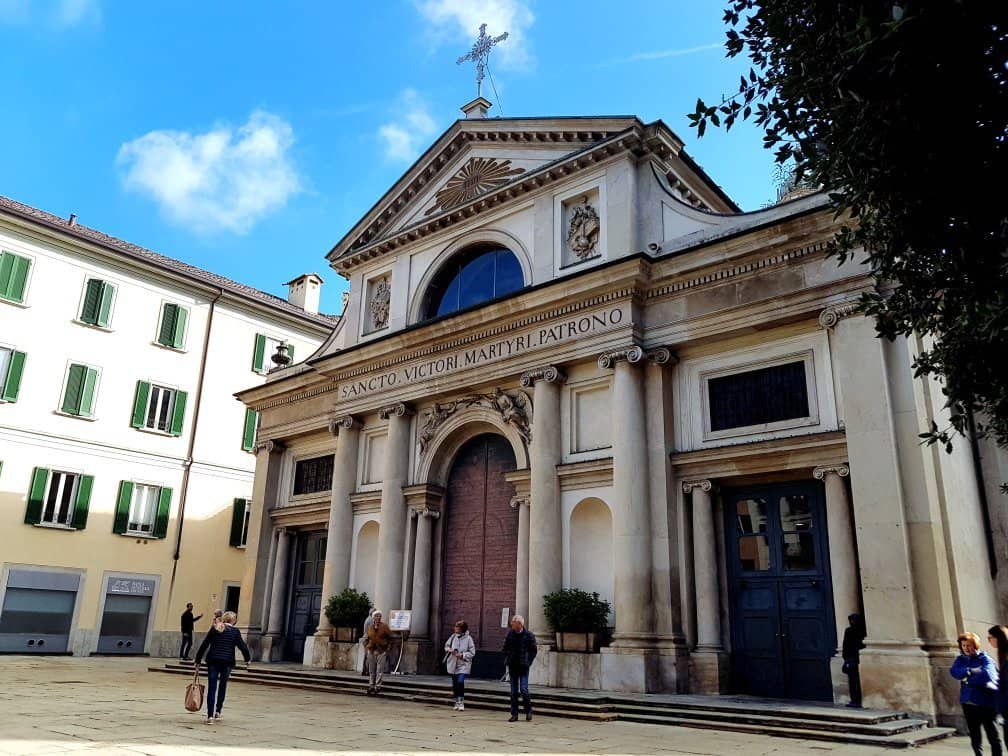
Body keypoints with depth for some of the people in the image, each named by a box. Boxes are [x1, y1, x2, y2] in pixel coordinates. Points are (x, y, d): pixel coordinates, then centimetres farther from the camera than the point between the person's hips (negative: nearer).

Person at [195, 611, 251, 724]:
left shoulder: (214, 629, 8)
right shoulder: (235, 631, 0)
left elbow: (204, 645, 7)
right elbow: (242, 646, -1)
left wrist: (198, 661, 12)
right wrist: (247, 659, 13)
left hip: (213, 661, 1)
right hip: (227, 662, -1)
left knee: (211, 688, 3)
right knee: (222, 686, 17)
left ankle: (210, 715, -3)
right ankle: (217, 712, 20)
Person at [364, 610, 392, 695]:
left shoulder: (384, 626, -3)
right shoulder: (370, 627, 6)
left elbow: (390, 638, 2)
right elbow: (367, 639, 17)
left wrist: (387, 646, -2)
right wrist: (366, 646, 6)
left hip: (381, 651, -3)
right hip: (371, 651, 3)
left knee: (379, 670, -3)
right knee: (371, 670, 10)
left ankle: (377, 687, 2)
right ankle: (371, 686, 20)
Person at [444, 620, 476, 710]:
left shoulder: (468, 638, -12)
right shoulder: (453, 636, 0)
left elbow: (472, 652, -8)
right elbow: (446, 645, 14)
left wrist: (462, 655, -19)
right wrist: (449, 650, -7)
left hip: (463, 665, -4)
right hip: (453, 664, 5)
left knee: (460, 682, -18)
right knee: (454, 683, 11)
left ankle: (461, 702, -4)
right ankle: (457, 701, 27)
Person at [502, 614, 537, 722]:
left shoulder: (529, 635, -6)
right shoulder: (510, 634, 3)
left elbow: (534, 651, 2)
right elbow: (505, 648, 16)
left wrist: (528, 662, -4)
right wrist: (507, 660, 6)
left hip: (523, 667, -3)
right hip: (512, 667, 3)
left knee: (524, 690, -8)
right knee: (513, 692, 7)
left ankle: (528, 711, 12)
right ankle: (514, 714, 15)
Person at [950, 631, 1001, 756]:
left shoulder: (985, 659, -3)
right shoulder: (960, 659, 11)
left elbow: (987, 675, -21)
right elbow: (955, 672, -8)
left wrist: (967, 677, -12)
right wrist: (971, 671, -21)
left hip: (985, 703, -5)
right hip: (968, 703, 5)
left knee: (993, 736, 0)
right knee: (974, 737, 13)